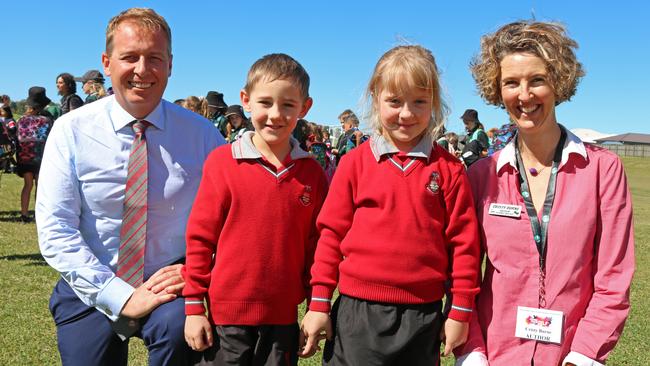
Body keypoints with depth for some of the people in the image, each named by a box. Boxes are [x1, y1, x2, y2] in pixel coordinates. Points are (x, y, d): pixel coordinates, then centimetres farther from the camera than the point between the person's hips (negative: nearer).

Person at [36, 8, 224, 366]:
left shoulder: (200, 133, -5)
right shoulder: (71, 130, -6)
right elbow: (55, 231, -10)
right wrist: (122, 296, -18)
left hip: (170, 287, -1)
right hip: (91, 293, 2)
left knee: (179, 326, -29)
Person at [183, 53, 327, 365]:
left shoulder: (312, 173, 0)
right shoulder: (222, 162, -7)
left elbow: (316, 245, 6)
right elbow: (200, 237, -4)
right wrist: (193, 307, -3)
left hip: (284, 316, 2)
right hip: (226, 314, -2)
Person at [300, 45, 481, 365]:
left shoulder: (448, 169, -1)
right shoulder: (355, 162, -2)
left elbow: (463, 240, 1)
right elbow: (332, 232, 1)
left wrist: (460, 311, 2)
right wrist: (319, 302, 1)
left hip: (421, 315, 1)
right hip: (357, 312, 0)